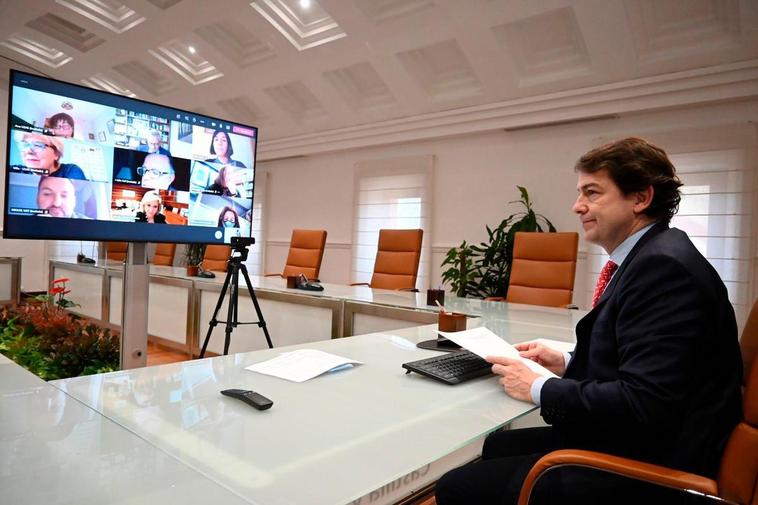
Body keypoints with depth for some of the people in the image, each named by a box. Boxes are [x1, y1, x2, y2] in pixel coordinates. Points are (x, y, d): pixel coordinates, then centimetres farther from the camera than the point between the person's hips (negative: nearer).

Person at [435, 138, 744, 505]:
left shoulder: (664, 265, -22)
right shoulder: (652, 258, 9)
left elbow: (644, 402, -28)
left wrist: (539, 388, -17)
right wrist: (568, 364, 5)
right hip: (626, 439, 10)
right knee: (495, 446, 20)